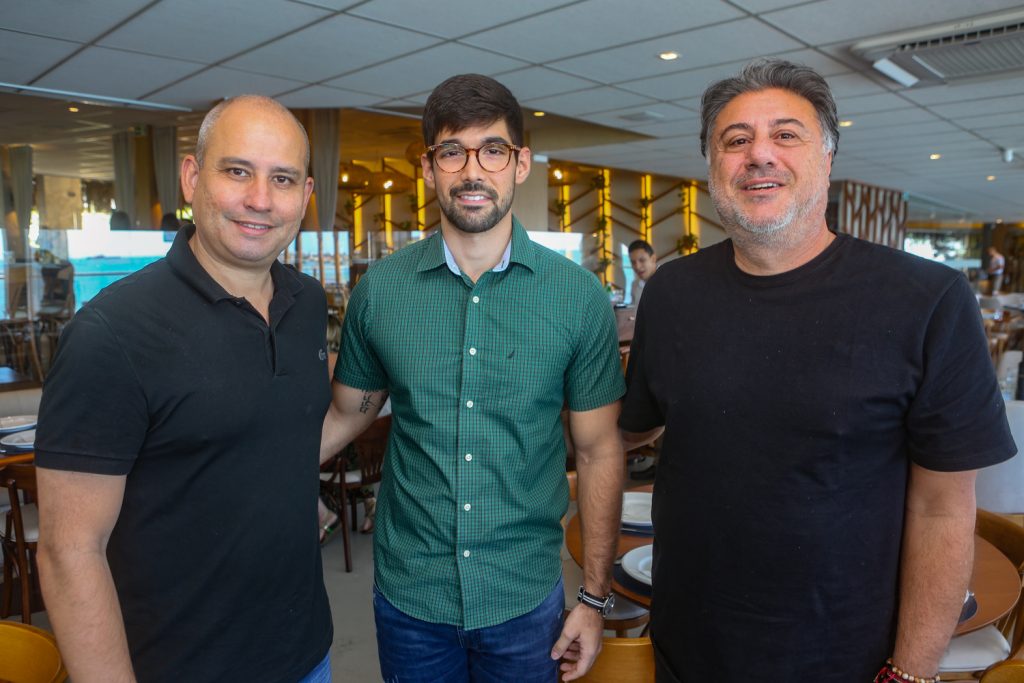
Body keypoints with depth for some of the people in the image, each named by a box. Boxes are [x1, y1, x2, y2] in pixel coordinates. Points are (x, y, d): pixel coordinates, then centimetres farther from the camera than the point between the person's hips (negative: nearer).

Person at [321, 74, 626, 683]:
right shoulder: (379, 290, -6)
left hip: (525, 598, -1)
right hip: (408, 593, 1)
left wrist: (596, 598, -2)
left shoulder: (579, 297, -9)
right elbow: (347, 415, 7)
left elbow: (599, 451, -4)